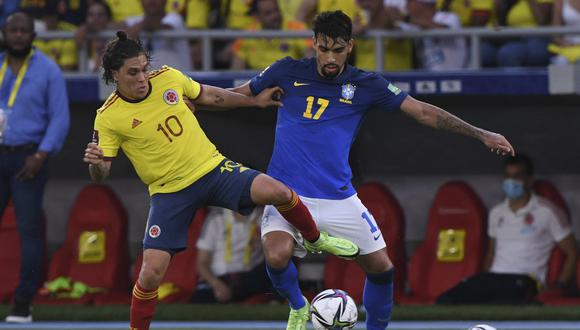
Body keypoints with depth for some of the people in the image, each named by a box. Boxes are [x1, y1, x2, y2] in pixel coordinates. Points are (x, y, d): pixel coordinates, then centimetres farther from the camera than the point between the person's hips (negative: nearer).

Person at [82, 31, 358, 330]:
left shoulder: (168, 78, -5)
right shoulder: (108, 118, -14)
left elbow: (210, 96, 14)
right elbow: (101, 175, -9)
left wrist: (255, 101, 20)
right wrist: (95, 163, -32)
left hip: (211, 168, 2)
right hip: (169, 191, -2)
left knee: (277, 192, -18)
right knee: (151, 272, -12)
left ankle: (316, 240, 11)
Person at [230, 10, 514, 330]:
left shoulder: (366, 85, 3)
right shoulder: (289, 72, 1)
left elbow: (424, 112, 4)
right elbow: (235, 95, 13)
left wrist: (481, 134, 1)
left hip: (338, 198, 2)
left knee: (381, 267, 2)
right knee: (276, 256, -26)